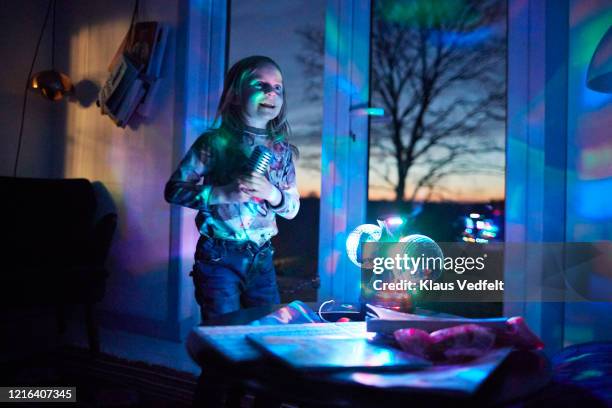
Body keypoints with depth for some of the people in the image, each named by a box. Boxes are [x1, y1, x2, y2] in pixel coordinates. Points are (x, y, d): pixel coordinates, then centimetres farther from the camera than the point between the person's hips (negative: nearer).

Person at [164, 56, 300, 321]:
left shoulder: (281, 149, 4)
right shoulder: (215, 142, -8)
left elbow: (293, 208, 8)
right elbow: (173, 190, -8)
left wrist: (272, 194, -14)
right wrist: (221, 193, -21)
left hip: (262, 259, 4)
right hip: (219, 258, -4)